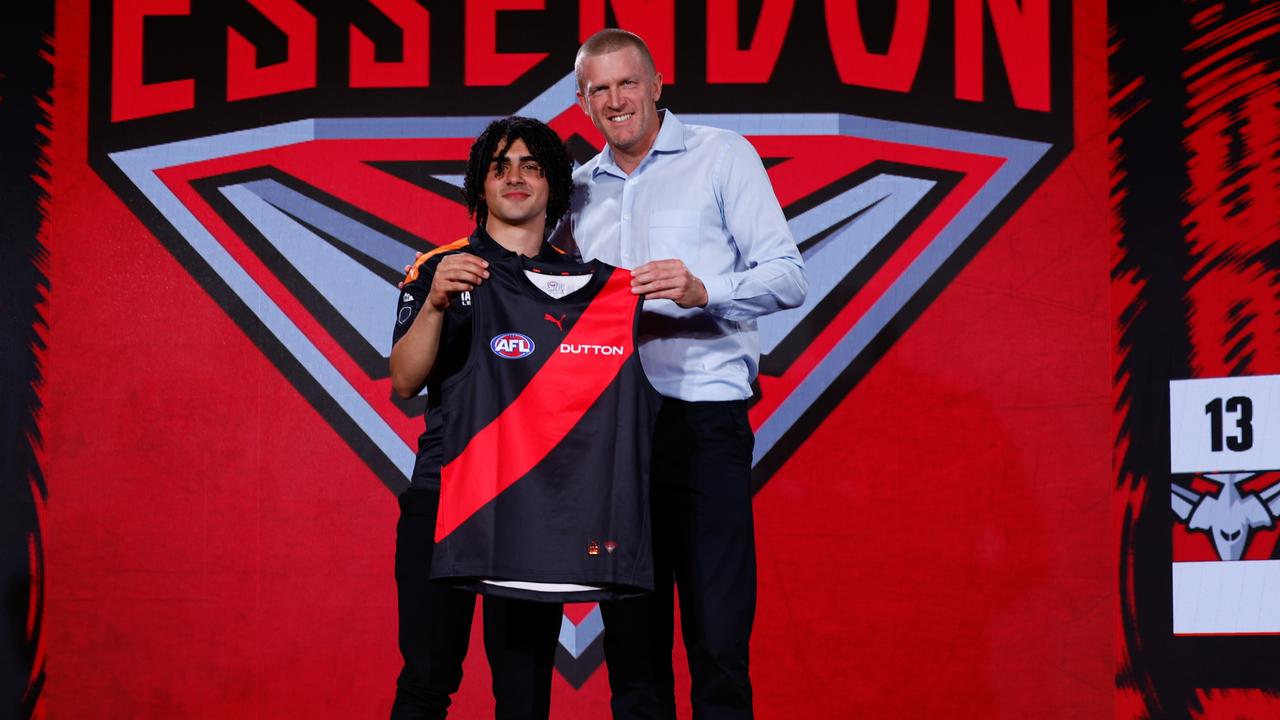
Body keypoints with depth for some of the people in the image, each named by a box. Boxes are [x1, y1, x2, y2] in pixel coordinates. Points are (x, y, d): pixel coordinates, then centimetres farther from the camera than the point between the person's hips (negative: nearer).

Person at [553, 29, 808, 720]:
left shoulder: (721, 157, 3)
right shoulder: (580, 188, 17)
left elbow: (787, 276, -5)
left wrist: (702, 291, -21)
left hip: (703, 422, -4)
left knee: (718, 639, -8)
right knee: (631, 636, 7)